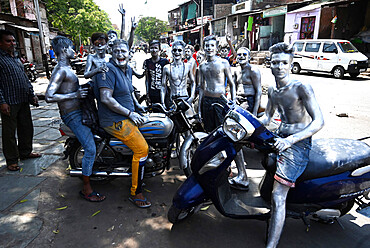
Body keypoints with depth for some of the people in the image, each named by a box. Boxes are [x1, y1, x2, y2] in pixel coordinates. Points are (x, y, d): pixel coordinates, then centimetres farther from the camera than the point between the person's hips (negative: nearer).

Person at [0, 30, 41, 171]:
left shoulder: (16, 58, 18)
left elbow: (25, 78, 23)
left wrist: (32, 95, 17)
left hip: (23, 101, 8)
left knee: (27, 128, 15)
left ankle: (25, 152, 31)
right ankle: (11, 160, 11)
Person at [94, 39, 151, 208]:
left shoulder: (127, 69, 14)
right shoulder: (108, 69, -15)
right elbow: (106, 99, -23)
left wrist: (137, 105, 19)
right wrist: (129, 113, -21)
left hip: (127, 115, 10)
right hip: (115, 120, -10)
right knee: (142, 149, -20)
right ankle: (135, 193, -4)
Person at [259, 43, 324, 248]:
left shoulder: (301, 88, -13)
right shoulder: (272, 91, 10)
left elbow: (318, 121, -18)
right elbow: (267, 116, 23)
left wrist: (290, 140, -30)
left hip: (298, 143, -8)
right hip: (280, 138, 8)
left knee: (278, 197, -16)